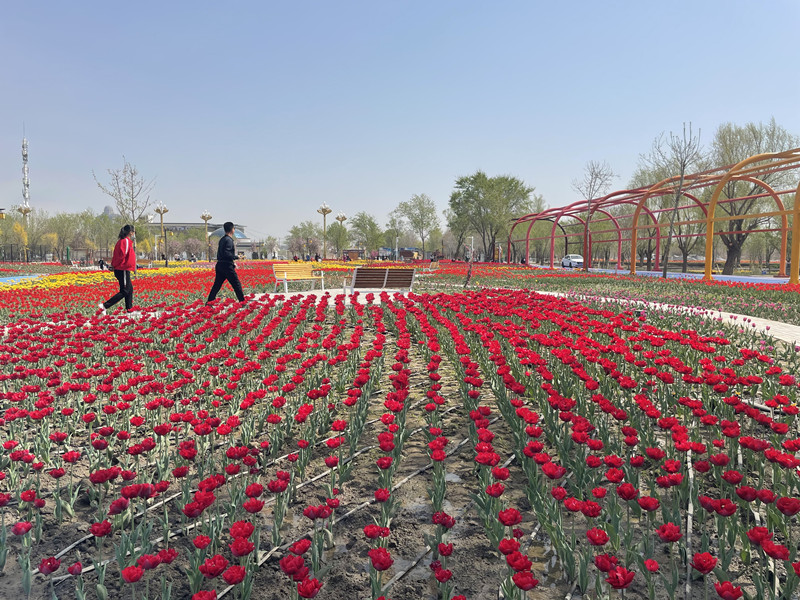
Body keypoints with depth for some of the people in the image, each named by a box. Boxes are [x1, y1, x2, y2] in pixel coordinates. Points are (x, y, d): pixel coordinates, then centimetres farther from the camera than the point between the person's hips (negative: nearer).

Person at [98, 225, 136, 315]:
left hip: (119, 269, 10)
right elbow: (123, 254, -23)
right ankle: (104, 306, -10)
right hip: (123, 270, -10)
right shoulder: (126, 241, -15)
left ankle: (129, 309, 21)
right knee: (124, 291, -6)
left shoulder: (121, 241, 14)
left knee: (130, 289, 16)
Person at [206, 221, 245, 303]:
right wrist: (236, 257, -13)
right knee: (236, 284, 1)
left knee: (217, 285, 10)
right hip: (227, 266, -9)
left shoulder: (222, 239, 16)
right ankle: (242, 301, 6)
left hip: (220, 265, 9)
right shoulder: (229, 240, -13)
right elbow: (226, 253, -23)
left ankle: (209, 301, 7)